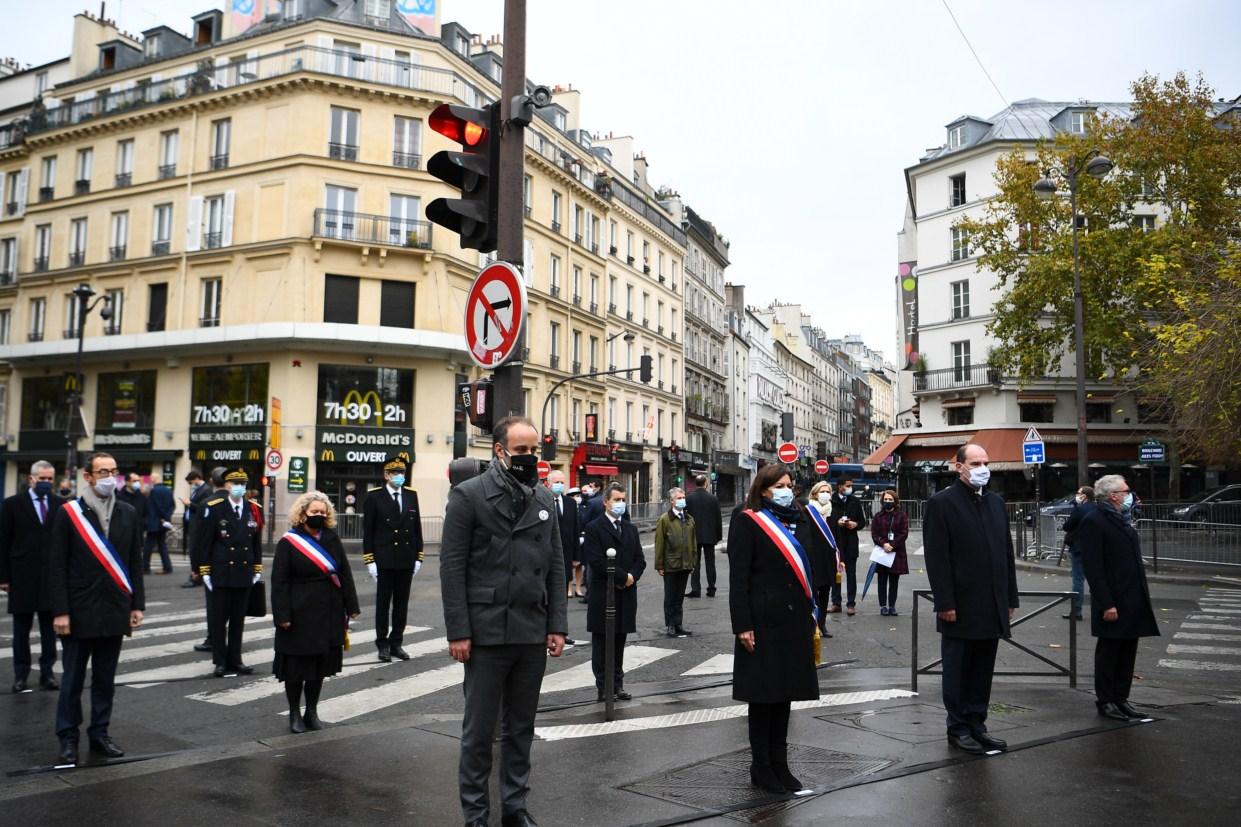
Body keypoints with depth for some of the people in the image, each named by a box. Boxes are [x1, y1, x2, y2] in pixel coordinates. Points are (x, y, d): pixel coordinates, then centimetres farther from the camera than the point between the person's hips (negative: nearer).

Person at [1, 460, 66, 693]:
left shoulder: (60, 504, 3)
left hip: (52, 576, 1)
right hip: (22, 576, -1)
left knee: (49, 626, 7)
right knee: (22, 628, 8)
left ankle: (47, 671, 15)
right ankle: (20, 674, 17)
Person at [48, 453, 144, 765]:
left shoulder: (127, 514, 6)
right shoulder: (69, 513, -4)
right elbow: (57, 567, -5)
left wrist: (137, 605, 5)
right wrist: (60, 611, -10)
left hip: (115, 612, 3)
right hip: (79, 612, -3)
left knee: (105, 678, 11)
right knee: (73, 679, 6)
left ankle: (99, 733, 22)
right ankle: (68, 739, 17)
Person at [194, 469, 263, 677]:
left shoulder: (253, 509, 5)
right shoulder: (214, 508, -5)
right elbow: (203, 541, -4)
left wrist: (257, 569, 9)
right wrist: (204, 571, -6)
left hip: (244, 574, 3)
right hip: (221, 574, -3)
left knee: (238, 620, 10)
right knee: (219, 619, 4)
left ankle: (235, 660, 18)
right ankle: (220, 661, 13)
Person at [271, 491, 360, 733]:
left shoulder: (332, 539, 6)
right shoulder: (288, 542, -6)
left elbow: (345, 574, 7)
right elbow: (279, 581, -8)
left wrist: (351, 606, 3)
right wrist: (282, 615, -14)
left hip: (328, 613, 4)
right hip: (300, 615, -4)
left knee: (320, 664, 11)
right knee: (297, 665, 4)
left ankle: (312, 711, 25)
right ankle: (295, 713, 20)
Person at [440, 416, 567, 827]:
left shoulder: (544, 499, 10)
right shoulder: (468, 495, -4)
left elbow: (556, 566, 11)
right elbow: (452, 567, -7)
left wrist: (556, 626, 5)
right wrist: (458, 632, -11)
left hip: (533, 634, 4)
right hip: (487, 633, -4)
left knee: (521, 728, 14)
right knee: (479, 729, 7)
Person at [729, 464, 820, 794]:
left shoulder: (800, 519, 11)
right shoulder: (748, 522, -7)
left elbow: (807, 568, 16)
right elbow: (738, 578, -11)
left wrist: (812, 614, 11)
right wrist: (742, 626, -16)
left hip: (796, 619, 6)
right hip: (763, 620, -6)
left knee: (785, 691, 13)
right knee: (763, 693, 3)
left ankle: (779, 763, 24)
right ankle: (761, 767, 16)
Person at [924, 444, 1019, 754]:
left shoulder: (996, 502, 11)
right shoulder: (941, 503, -9)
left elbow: (1006, 551, 13)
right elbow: (936, 558, -12)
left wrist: (1010, 597, 10)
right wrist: (945, 604, -16)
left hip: (992, 607, 6)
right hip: (961, 607, -6)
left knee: (983, 670, 13)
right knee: (958, 670, 7)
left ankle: (977, 725, 25)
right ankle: (958, 728, 18)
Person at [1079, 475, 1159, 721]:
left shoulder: (1123, 520, 15)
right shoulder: (1094, 522, -14)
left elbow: (1133, 560, 19)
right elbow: (1093, 567, -18)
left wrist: (1143, 597, 14)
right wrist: (1106, 604, -21)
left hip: (1133, 603, 8)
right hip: (1113, 604, -8)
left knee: (1127, 654, 13)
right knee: (1108, 653, 3)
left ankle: (1121, 699, 23)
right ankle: (1105, 701, 13)